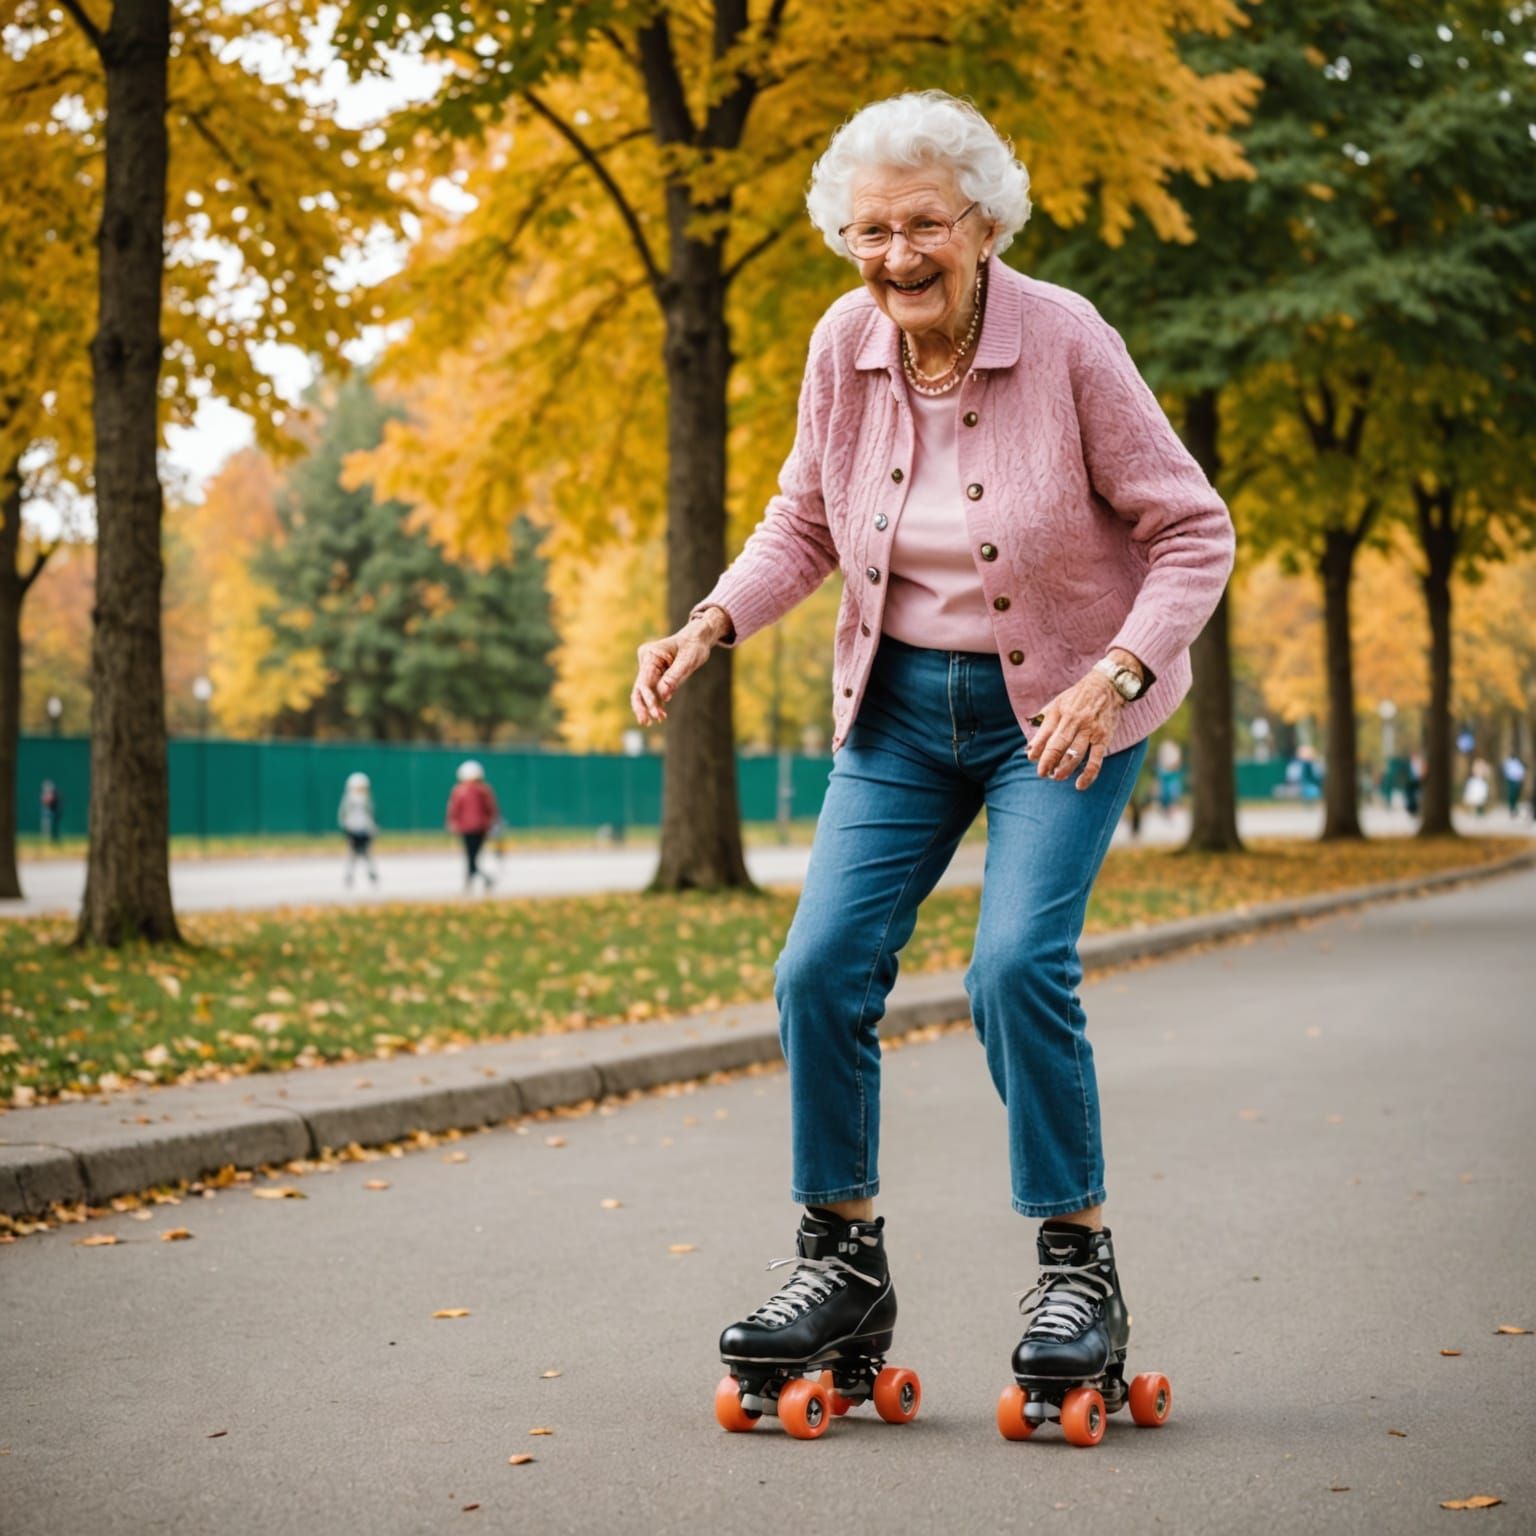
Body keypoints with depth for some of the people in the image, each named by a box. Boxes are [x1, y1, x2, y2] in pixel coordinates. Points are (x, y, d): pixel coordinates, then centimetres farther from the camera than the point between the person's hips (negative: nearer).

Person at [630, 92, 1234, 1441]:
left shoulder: (1067, 342, -18)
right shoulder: (845, 346, -5)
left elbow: (1193, 533, -13)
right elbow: (805, 521, 10)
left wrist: (1114, 680, -27)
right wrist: (707, 628, -6)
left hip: (1059, 710, -4)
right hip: (901, 703, 5)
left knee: (1017, 966, -20)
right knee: (822, 966, -5)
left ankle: (1081, 1269, 0)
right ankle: (844, 1260, 13)